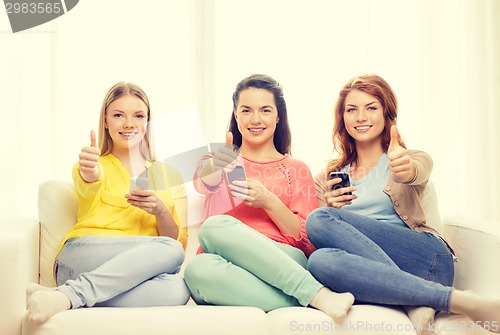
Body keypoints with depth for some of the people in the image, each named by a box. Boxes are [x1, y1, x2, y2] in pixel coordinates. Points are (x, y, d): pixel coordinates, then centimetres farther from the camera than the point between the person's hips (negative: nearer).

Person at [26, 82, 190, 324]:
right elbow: (87, 187, -14)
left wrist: (161, 211, -9)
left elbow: (181, 242, 11)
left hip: (136, 269, 3)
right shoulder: (96, 165, 13)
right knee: (169, 250, -31)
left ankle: (69, 296, -30)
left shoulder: (169, 176, 19)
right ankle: (65, 296, -34)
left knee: (176, 290, -33)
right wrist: (89, 174, -37)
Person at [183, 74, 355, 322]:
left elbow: (308, 241, 7)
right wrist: (215, 164, -32)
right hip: (229, 270, 2)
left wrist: (268, 202, -9)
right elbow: (203, 183, -7)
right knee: (198, 268, -35)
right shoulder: (221, 162, 20)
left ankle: (313, 296, -30)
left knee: (216, 226, -30)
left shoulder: (297, 170, 17)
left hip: (282, 263, -1)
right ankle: (317, 295, -32)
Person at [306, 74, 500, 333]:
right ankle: (455, 299, -30)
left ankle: (417, 302, -28)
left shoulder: (415, 159, 12)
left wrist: (404, 170, -39)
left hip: (427, 258, -3)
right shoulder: (327, 178, 20)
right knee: (320, 260, -34)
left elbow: (415, 172, -14)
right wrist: (330, 207, -2)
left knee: (320, 219, -24)